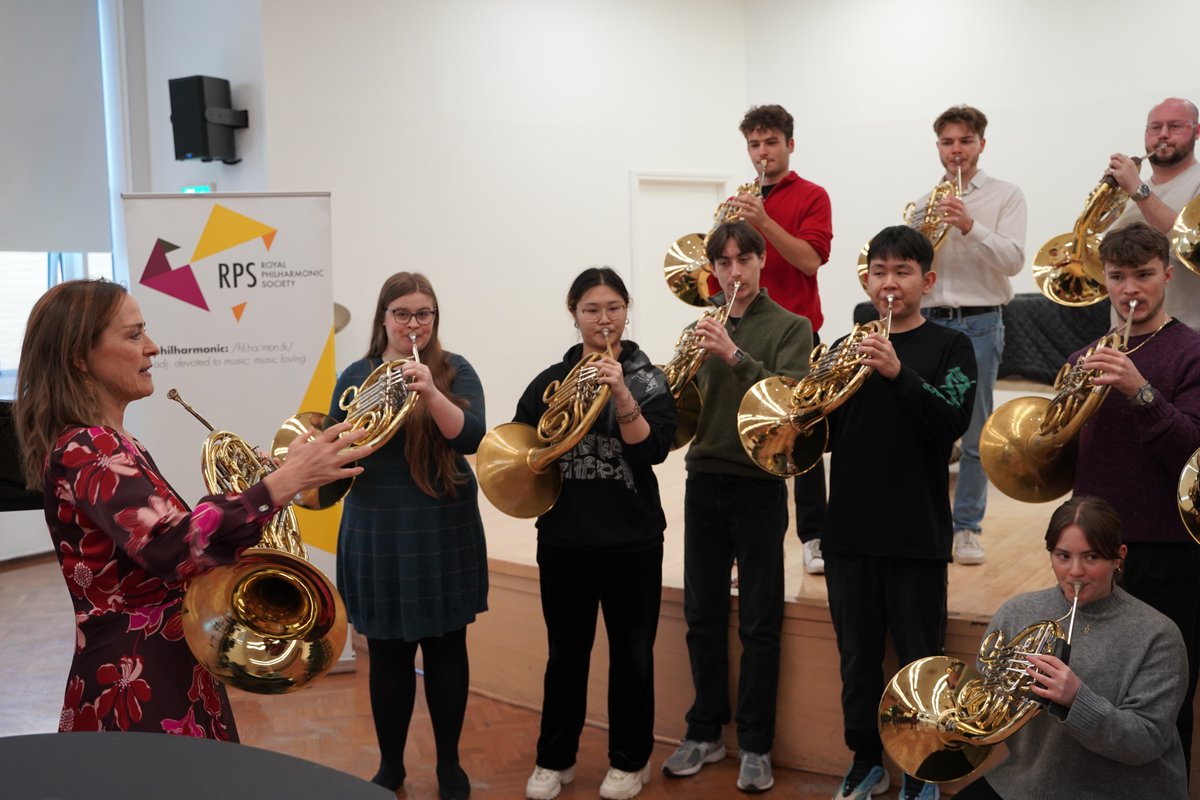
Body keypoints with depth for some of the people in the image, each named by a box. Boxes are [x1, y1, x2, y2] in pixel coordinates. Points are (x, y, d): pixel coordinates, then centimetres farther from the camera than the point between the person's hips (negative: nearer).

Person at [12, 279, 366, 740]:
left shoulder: (108, 444, 11)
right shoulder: (81, 450, -20)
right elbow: (172, 548, -37)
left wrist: (239, 501, 1)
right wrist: (285, 481, -38)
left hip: (166, 671, 10)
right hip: (137, 690, -10)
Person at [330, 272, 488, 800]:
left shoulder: (454, 370, -2)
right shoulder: (357, 376, 5)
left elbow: (471, 438, -16)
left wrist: (430, 393, -30)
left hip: (443, 534, -1)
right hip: (377, 534, 2)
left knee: (446, 650, 8)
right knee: (387, 655, 8)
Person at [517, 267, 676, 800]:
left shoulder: (647, 377, -2)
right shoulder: (551, 380, 4)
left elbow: (654, 449, -16)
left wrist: (621, 395, -28)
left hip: (632, 539, -1)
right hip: (564, 539, 2)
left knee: (630, 652, 8)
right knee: (566, 652, 10)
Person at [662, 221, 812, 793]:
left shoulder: (790, 327, -2)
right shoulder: (703, 327, 10)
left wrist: (735, 355, -28)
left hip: (759, 485, -4)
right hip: (704, 482, 4)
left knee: (758, 624, 3)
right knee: (703, 617, 10)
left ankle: (755, 745, 16)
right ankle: (706, 732, 25)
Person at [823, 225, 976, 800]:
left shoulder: (950, 347, 0)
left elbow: (951, 424, -16)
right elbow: (825, 437, 7)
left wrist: (898, 373, -27)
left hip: (917, 531, -3)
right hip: (850, 529, 3)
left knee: (919, 659, 7)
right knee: (857, 657, 13)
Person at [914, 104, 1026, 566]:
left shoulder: (1005, 196, 3)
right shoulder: (923, 203, 13)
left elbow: (1013, 261, -10)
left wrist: (970, 226, -23)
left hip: (979, 323, -3)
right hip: (927, 321, 3)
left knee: (975, 433, 2)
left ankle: (967, 527, 12)